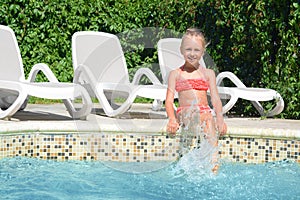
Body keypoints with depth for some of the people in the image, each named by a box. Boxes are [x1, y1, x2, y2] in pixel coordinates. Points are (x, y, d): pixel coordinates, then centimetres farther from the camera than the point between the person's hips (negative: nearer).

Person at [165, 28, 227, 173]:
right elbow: (169, 100, 5)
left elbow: (215, 99, 9)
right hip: (183, 113, -1)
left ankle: (213, 163, -46)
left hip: (205, 113, 1)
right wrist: (172, 119, -15)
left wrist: (220, 118, -11)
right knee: (189, 112, -36)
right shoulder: (176, 74, 15)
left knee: (209, 121, -32)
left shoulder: (208, 73, 18)